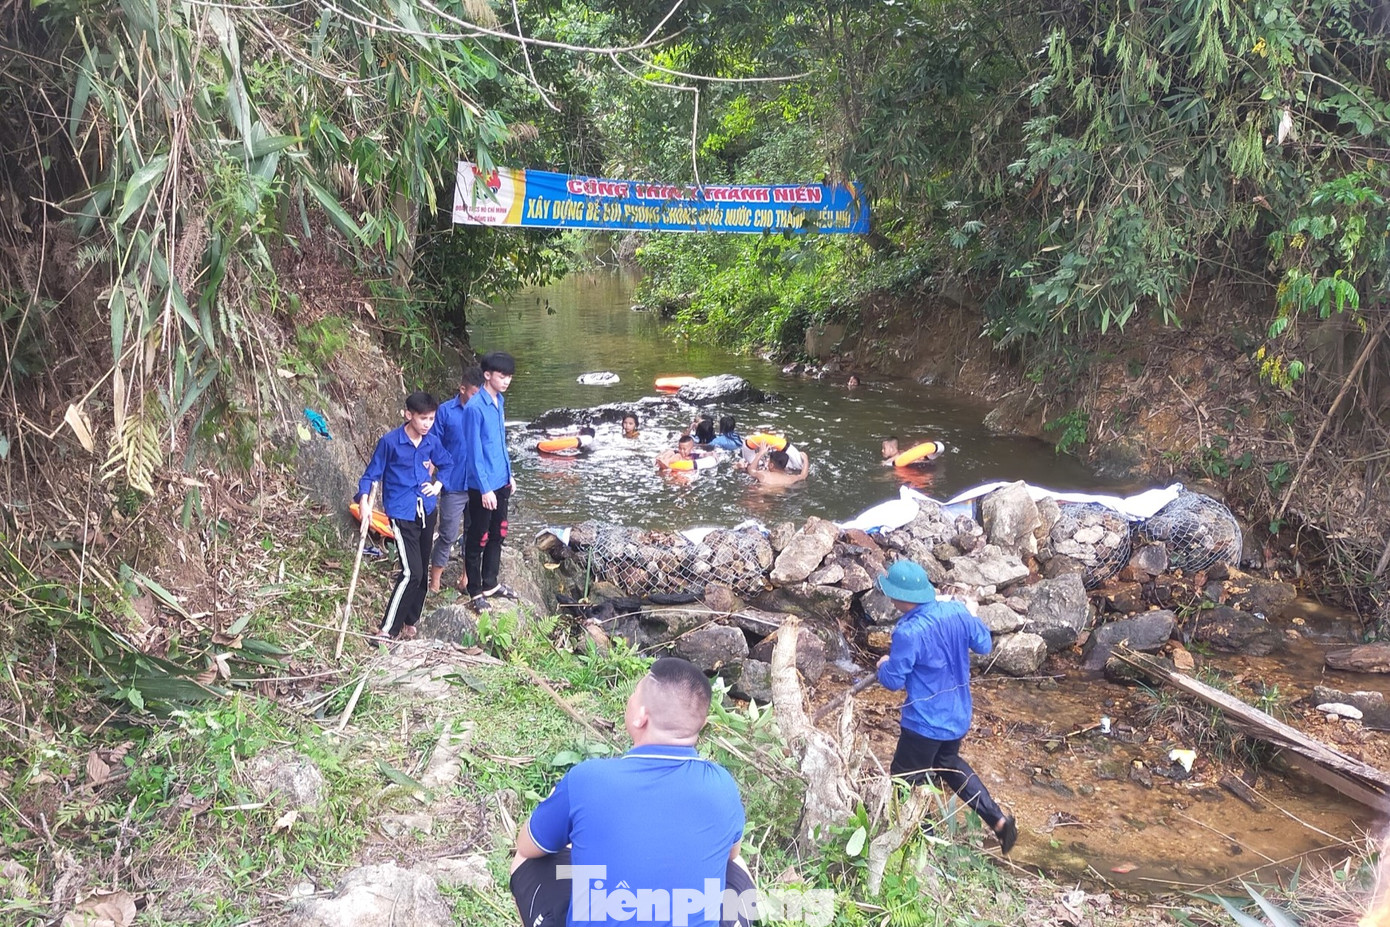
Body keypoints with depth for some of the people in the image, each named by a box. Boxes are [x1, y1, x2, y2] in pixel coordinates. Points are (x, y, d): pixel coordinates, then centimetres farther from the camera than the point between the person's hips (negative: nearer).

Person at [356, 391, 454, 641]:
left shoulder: (431, 442, 2)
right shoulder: (389, 442, -12)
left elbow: (447, 464, 21)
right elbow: (372, 473, -6)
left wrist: (439, 484, 5)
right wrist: (364, 500, -19)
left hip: (427, 510, 6)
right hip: (402, 513, -6)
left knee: (421, 571, 13)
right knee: (411, 572, -15)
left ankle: (409, 622, 29)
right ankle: (388, 629, -6)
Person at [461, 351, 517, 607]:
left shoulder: (500, 401, 7)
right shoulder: (475, 407, -19)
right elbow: (474, 452, -19)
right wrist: (485, 489, -19)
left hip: (500, 482, 8)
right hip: (483, 486, -8)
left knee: (497, 535, 18)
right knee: (478, 539, 5)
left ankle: (490, 583, 32)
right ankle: (475, 591, 17)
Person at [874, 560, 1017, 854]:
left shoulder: (908, 633, -28)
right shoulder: (957, 612, -9)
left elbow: (893, 680, -19)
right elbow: (984, 644, 7)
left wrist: (884, 665, 3)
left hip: (925, 722, -8)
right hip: (958, 715, 8)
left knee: (902, 783, 11)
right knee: (949, 764, 31)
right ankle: (998, 820, 29)